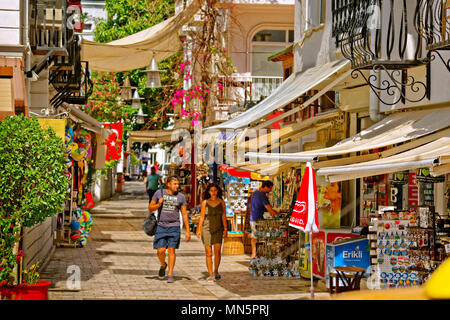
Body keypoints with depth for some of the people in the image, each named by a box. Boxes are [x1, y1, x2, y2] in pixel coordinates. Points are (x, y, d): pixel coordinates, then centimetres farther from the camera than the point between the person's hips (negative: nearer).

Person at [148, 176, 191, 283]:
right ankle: (163, 265, 25)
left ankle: (170, 275, 0)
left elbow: (184, 214, 6)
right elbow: (150, 208, 8)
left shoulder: (181, 196, 3)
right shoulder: (159, 193, 2)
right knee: (161, 251, -6)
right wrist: (159, 204, -13)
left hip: (174, 227, 0)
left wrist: (188, 231, 2)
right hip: (161, 226, 0)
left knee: (171, 250, -4)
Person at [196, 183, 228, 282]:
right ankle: (210, 275, 3)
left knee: (217, 251, -10)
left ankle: (216, 272, 10)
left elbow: (224, 216, 5)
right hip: (207, 229, 0)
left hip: (218, 229, 0)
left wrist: (225, 229, -2)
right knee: (208, 253, -2)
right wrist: (199, 229, -1)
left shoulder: (221, 202, 6)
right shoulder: (205, 202, 4)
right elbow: (202, 216, 5)